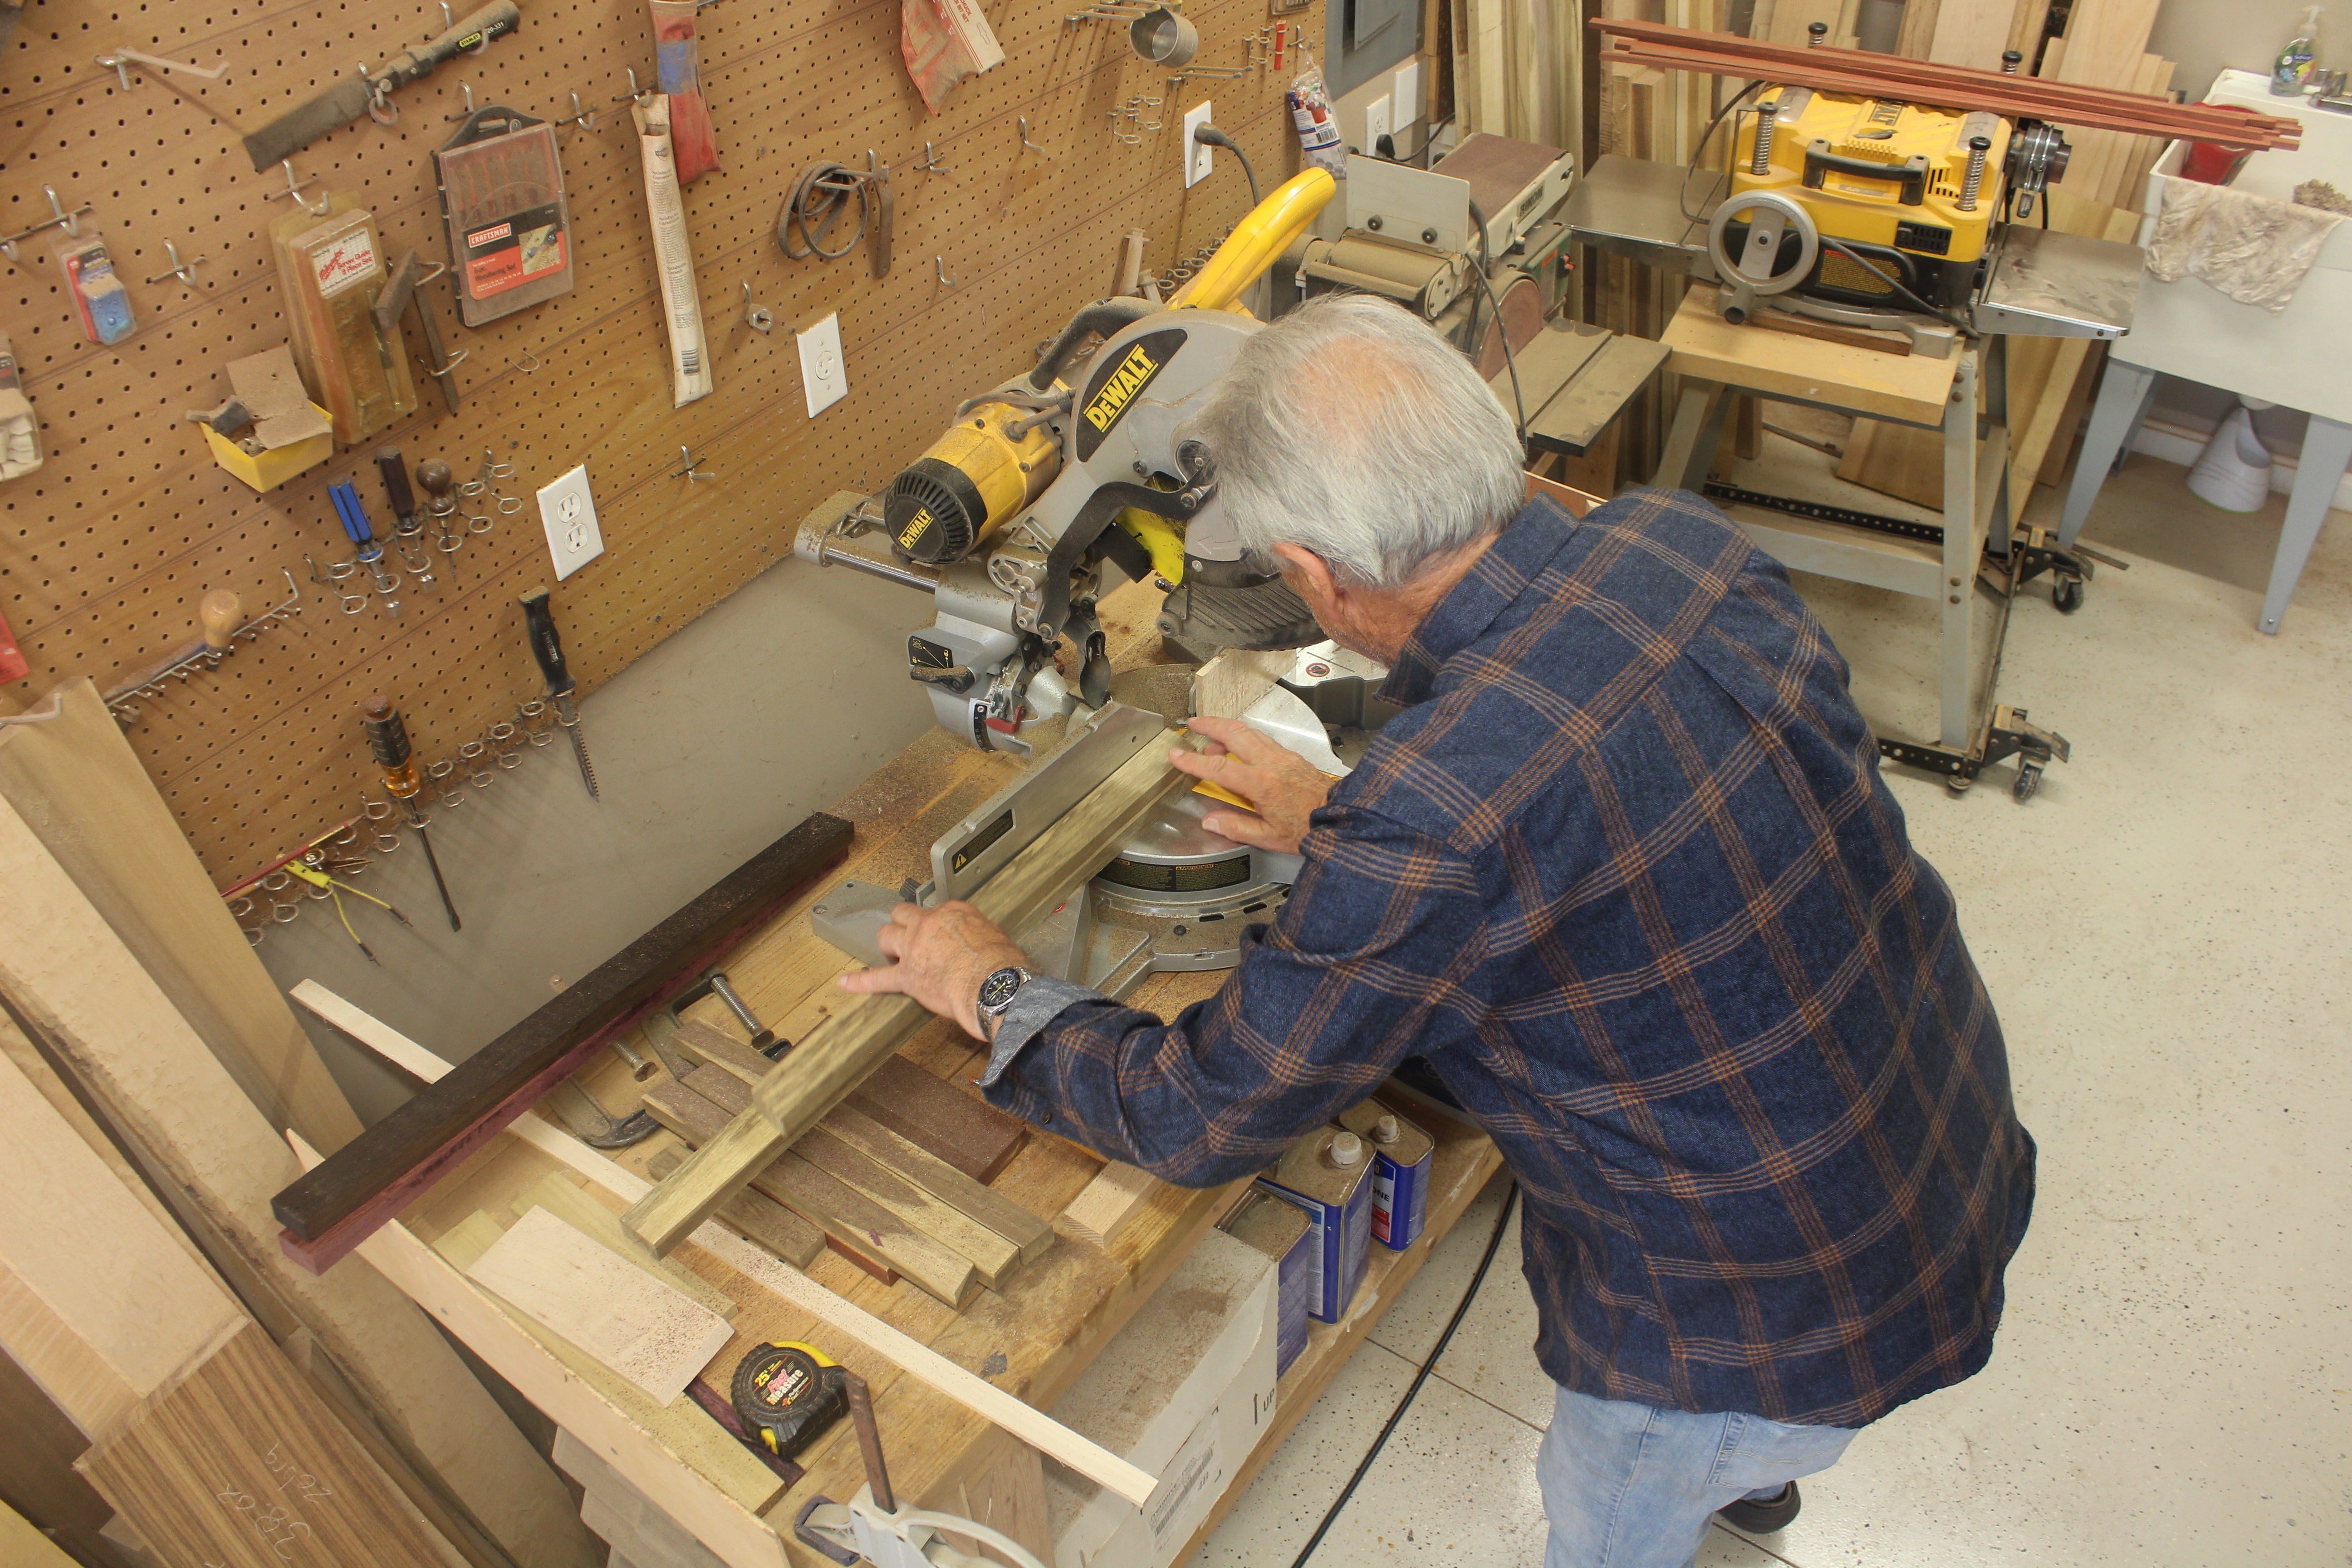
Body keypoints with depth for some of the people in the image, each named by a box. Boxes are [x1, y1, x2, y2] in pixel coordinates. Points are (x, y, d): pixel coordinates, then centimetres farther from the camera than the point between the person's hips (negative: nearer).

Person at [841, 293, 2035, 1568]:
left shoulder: (1427, 823, -37)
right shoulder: (1681, 538, -15)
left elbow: (1204, 1119, -20)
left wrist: (993, 992, -4)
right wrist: (1347, 822, 10)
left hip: (1792, 1309, -7)